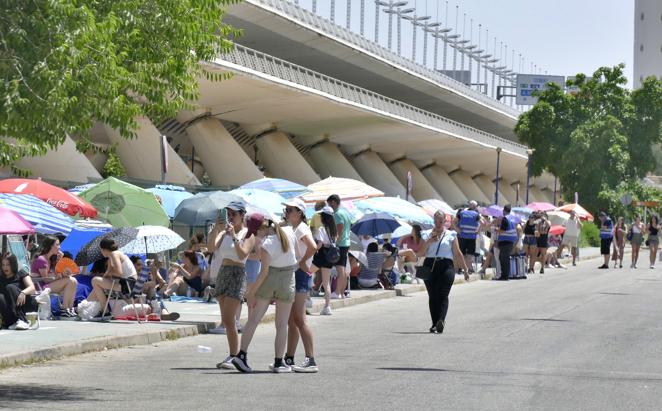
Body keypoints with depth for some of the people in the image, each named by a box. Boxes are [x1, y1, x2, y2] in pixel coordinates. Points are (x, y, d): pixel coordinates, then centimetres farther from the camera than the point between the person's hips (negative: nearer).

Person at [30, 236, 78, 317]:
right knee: (69, 281, -20)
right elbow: (45, 279, -15)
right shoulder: (41, 260, -14)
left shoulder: (51, 259, 14)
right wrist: (60, 276, -13)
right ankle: (64, 310, -18)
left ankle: (70, 308, -12)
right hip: (40, 287, -9)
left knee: (74, 281, -5)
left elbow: (58, 273, 9)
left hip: (50, 285, 9)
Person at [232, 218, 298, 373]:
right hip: (287, 280, 3)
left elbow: (264, 271, -17)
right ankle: (279, 362, 7)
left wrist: (251, 292, -11)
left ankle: (242, 355, 1)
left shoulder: (266, 245, -17)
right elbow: (296, 254, 7)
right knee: (281, 324, 8)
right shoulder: (289, 232, -6)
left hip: (269, 279, -3)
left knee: (253, 320, 6)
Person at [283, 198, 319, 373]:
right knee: (291, 321, 12)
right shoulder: (293, 229, 18)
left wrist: (302, 262, -20)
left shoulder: (301, 228, -13)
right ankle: (289, 359, 17)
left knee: (298, 319, -13)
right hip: (291, 275, 10)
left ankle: (310, 360, -15)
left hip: (300, 275, -10)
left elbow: (313, 247, -30)